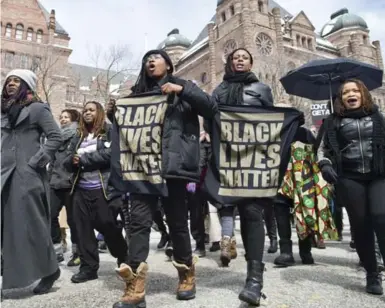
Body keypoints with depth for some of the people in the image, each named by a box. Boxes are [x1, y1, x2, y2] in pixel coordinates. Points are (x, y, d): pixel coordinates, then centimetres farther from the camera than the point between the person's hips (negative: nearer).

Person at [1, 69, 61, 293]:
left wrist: (37, 161, -13)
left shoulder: (37, 108, -1)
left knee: (32, 223, -4)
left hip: (29, 175, -7)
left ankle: (50, 270, 10)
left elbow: (56, 137, -9)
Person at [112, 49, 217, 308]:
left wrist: (182, 90, -11)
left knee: (177, 221, 3)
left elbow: (212, 108, -1)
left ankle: (187, 275, 22)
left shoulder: (182, 86, 13)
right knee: (139, 220, -7)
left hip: (173, 163, -3)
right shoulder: (138, 93, 21)